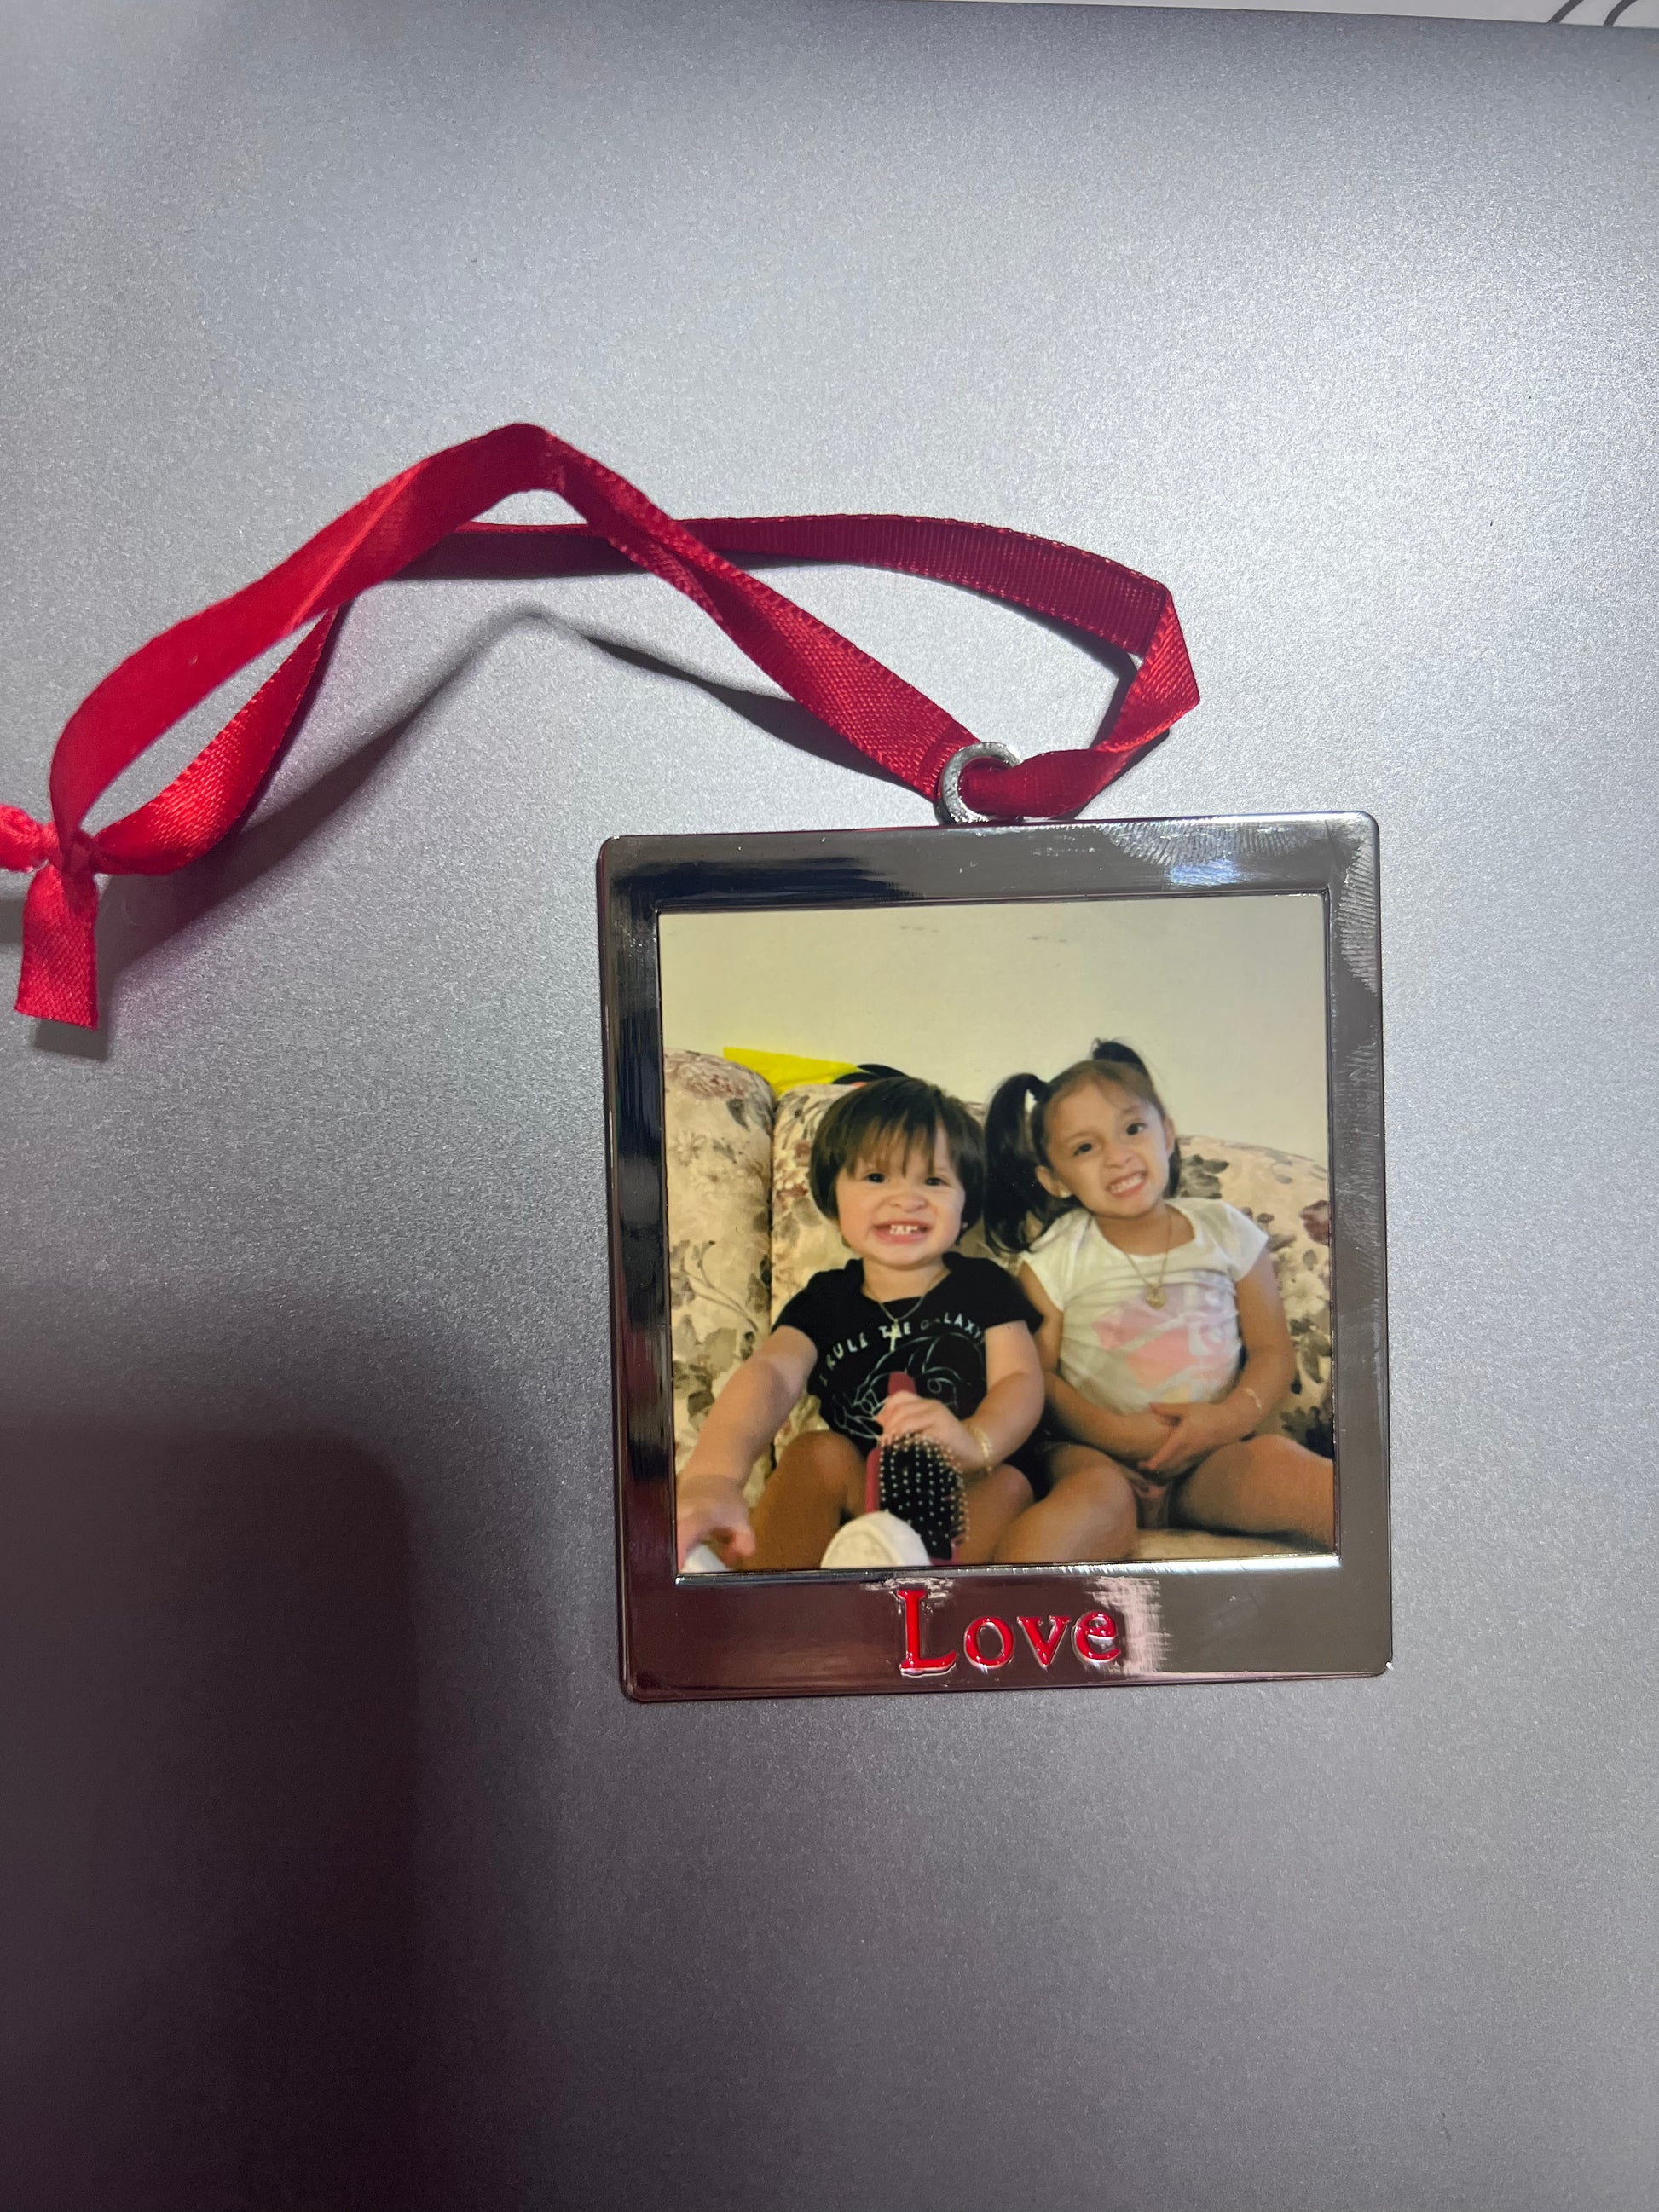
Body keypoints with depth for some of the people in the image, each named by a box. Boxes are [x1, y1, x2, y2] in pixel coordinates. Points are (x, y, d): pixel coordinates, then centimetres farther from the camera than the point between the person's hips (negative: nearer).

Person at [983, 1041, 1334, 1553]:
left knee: (1279, 1461, -29)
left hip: (1210, 1456, 2)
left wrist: (1230, 1418, -10)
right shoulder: (1056, 1258, 0)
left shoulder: (1226, 1232, 7)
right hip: (1095, 1450, -2)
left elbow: (1272, 1349, 10)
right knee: (1099, 1490, -37)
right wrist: (1114, 1432, -16)